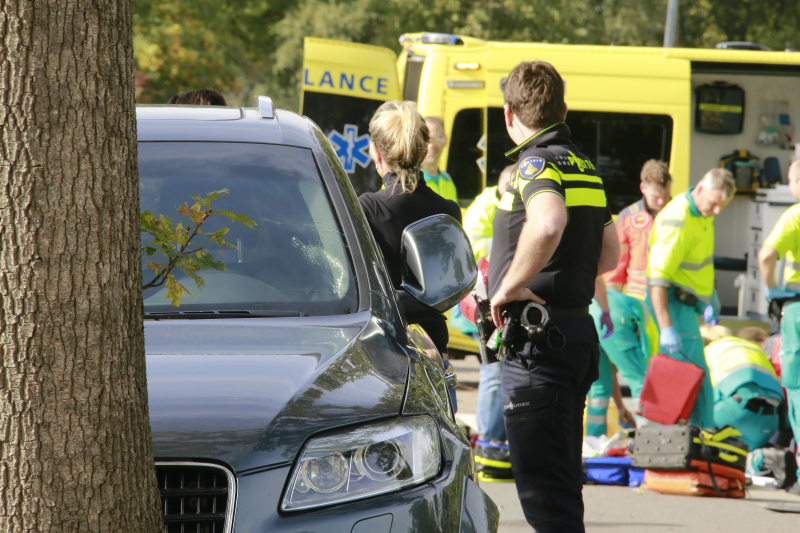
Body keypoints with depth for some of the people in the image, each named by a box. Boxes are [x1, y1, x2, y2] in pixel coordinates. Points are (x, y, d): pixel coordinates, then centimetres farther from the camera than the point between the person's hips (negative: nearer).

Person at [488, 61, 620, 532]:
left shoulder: (538, 162, -13)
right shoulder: (586, 168, 16)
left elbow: (548, 224, -34)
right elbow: (609, 255, 25)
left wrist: (510, 286, -23)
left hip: (538, 339, -9)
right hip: (579, 329, 9)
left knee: (543, 487, -9)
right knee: (563, 479, 18)